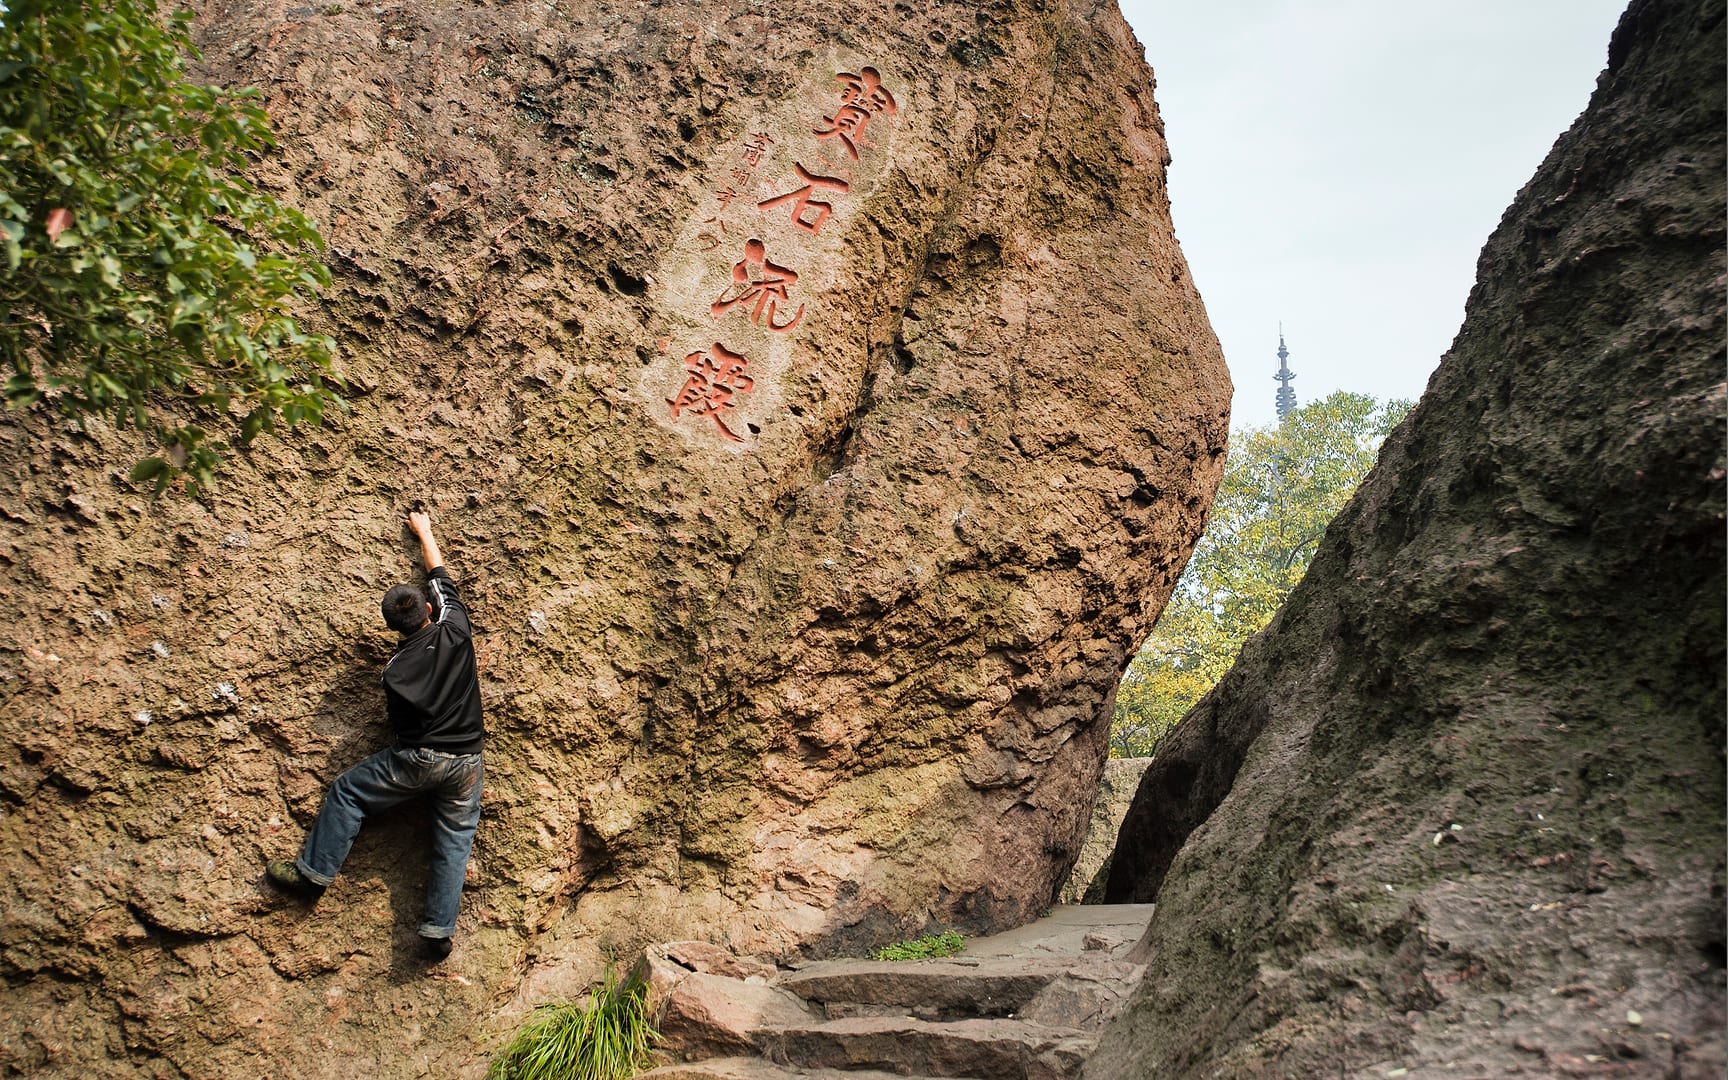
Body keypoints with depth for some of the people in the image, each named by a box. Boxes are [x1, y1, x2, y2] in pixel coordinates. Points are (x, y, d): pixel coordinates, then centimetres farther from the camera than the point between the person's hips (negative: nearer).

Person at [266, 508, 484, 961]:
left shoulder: (395, 668, -7)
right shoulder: (456, 630, -5)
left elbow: (401, 723, 2)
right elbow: (440, 577, 12)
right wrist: (424, 532, 24)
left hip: (419, 757, -3)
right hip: (465, 762, 3)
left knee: (346, 793, 15)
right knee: (455, 837, 8)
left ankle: (313, 873, 18)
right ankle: (440, 930, 4)